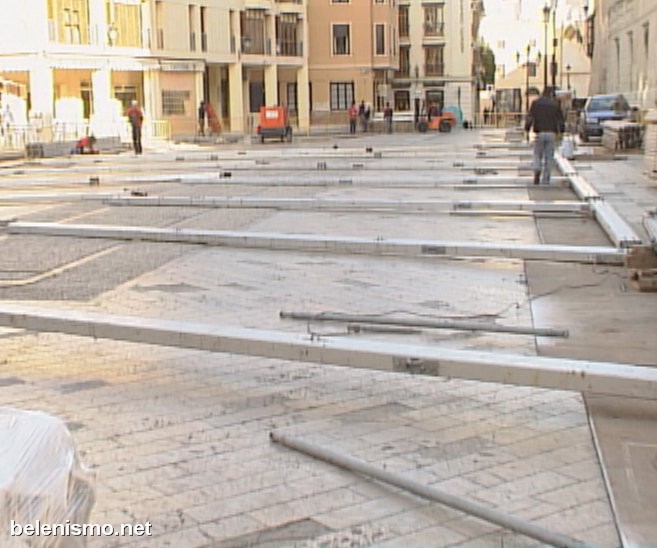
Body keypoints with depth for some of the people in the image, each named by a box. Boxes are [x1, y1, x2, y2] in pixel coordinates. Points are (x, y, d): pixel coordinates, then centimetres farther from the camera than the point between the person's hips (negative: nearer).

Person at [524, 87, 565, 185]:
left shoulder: (536, 103, 3)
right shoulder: (555, 104, 8)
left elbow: (530, 117, -5)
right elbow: (560, 119, 5)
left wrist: (527, 131, -4)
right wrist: (561, 132, 11)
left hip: (539, 133, -1)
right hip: (551, 133, 1)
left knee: (537, 156, 9)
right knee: (548, 158, 6)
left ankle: (537, 172, -19)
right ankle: (545, 180, 4)